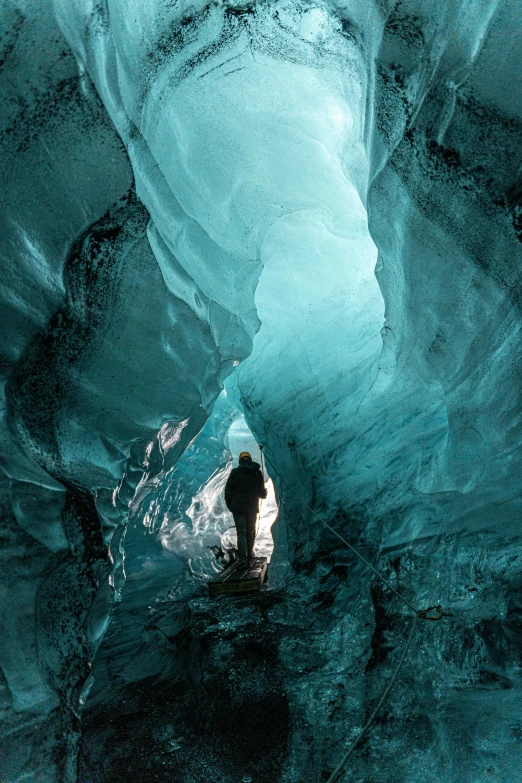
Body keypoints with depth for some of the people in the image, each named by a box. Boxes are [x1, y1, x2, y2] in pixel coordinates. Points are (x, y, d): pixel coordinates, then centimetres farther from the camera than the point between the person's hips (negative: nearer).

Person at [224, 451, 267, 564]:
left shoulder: (235, 472, -4)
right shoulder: (258, 473, 2)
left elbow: (228, 490, -5)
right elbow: (262, 493, 6)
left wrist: (229, 506, 7)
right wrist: (264, 492, 30)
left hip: (238, 508, -2)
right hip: (253, 508, 2)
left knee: (241, 533, 1)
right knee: (250, 533, 15)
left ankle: (243, 559, -8)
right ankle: (249, 557, 19)